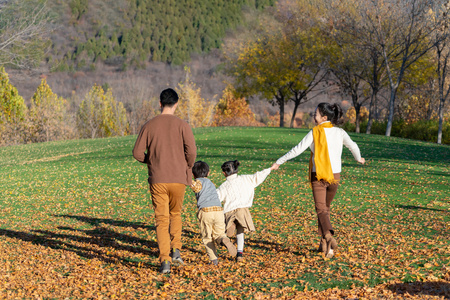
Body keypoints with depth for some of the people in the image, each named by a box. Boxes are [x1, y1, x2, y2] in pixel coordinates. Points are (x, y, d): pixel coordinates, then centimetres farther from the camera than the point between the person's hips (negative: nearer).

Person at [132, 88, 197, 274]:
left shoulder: (149, 125, 2)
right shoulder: (182, 125, -4)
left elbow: (137, 153, 0)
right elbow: (191, 150, -12)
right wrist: (188, 168, 7)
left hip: (157, 180, 0)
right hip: (178, 179, 0)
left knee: (162, 220, 4)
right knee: (175, 214, 22)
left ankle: (165, 260, -5)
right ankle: (176, 249, 9)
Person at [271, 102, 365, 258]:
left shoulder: (315, 132, -8)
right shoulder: (339, 132, 3)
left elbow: (298, 149, -9)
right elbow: (353, 146, 14)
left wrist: (279, 162, -1)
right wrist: (359, 158, 36)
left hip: (318, 176, -4)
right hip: (335, 175, 4)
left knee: (321, 209, -7)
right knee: (325, 208, 19)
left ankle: (329, 237, -31)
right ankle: (323, 243, 21)